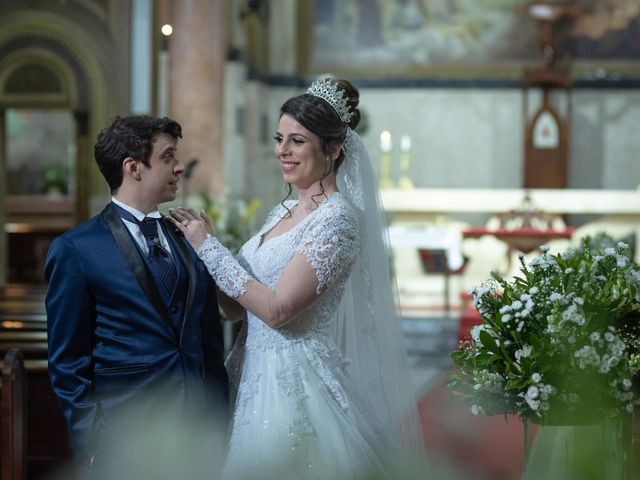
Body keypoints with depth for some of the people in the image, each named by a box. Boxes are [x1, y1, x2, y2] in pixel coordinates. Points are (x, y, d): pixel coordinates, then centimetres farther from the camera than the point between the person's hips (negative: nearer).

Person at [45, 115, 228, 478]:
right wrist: (91, 443, -8)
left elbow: (210, 342, 14)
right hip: (125, 444, -4)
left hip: (200, 434, 4)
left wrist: (220, 424, 9)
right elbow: (68, 361, -4)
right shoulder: (75, 250, -4)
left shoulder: (189, 241, 11)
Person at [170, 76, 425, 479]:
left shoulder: (337, 217, -15)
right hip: (255, 375, 8)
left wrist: (210, 247, -14)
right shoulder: (283, 213, 10)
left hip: (296, 382, -8)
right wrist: (197, 240, -1)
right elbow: (241, 305, 10)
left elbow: (277, 309, -21)